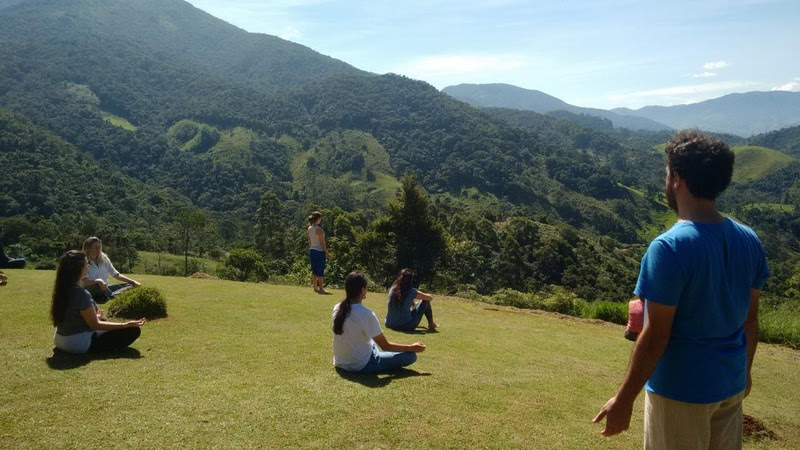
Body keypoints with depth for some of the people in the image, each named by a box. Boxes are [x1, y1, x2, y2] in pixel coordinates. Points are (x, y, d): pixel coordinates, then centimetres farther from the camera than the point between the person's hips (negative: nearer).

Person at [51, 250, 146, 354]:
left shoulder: (61, 289, -1)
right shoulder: (81, 294, -27)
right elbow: (95, 325, -20)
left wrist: (94, 316, 30)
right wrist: (125, 325, -18)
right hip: (79, 344, -9)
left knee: (101, 320, 36)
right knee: (133, 330, -14)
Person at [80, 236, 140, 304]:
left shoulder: (104, 259, 10)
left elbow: (116, 274, 11)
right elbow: (84, 282, -18)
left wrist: (132, 281, -3)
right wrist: (98, 281, -39)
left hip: (105, 289, 5)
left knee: (129, 286, -18)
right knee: (96, 286, -40)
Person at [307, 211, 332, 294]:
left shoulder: (309, 229, 6)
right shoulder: (318, 229, -17)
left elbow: (309, 242, 13)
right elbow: (322, 242, -16)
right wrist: (327, 253, -11)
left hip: (312, 250, 8)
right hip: (320, 251, -8)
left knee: (314, 270, 13)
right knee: (320, 270, -1)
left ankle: (315, 287, 19)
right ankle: (321, 288, 3)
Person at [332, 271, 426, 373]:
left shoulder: (337, 308, -3)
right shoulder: (366, 314, -23)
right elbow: (385, 346, -15)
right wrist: (412, 347, -5)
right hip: (360, 366, -7)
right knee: (411, 355, -7)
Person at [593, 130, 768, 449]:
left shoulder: (668, 248, -24)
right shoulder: (749, 241, -2)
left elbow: (656, 336, -22)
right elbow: (751, 318, 7)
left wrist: (624, 399, -13)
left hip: (681, 390, -6)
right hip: (731, 385, 6)